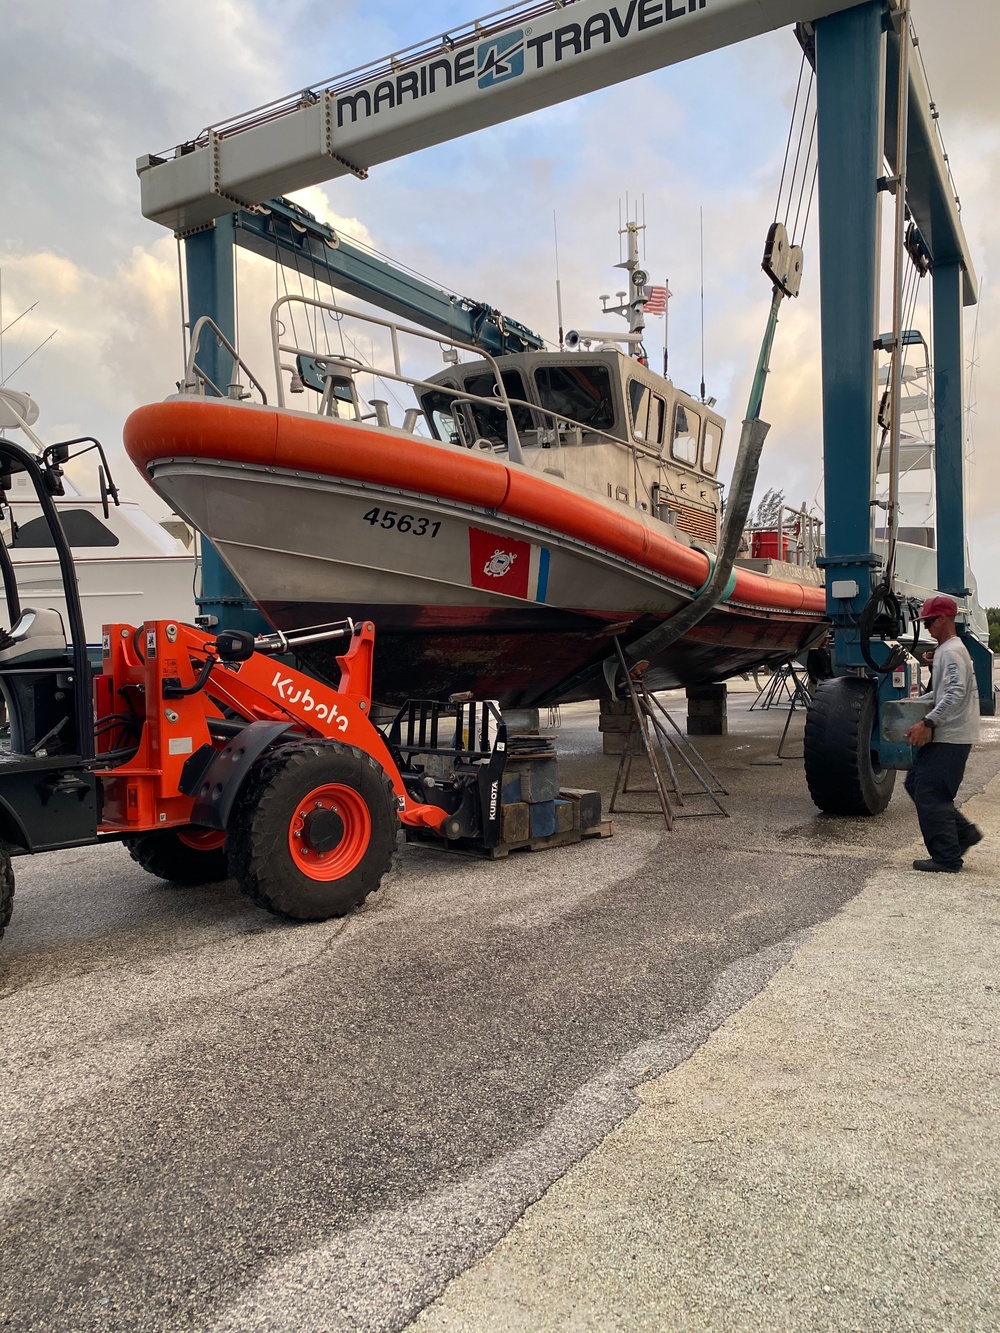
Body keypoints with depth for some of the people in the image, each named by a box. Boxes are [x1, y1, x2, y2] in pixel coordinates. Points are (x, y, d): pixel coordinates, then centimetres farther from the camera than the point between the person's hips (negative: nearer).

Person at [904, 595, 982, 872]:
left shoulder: (952, 652, -16)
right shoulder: (944, 651, 17)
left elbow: (956, 694, -28)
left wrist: (928, 722, -30)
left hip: (950, 738, -11)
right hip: (943, 735, 11)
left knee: (930, 794, -8)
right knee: (916, 784, 15)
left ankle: (947, 858, 0)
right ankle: (964, 832, 19)